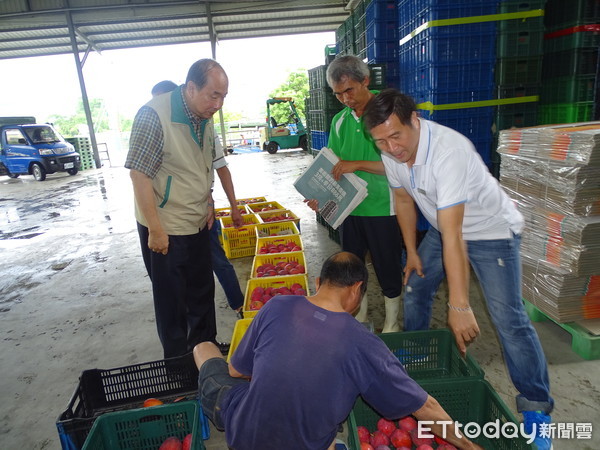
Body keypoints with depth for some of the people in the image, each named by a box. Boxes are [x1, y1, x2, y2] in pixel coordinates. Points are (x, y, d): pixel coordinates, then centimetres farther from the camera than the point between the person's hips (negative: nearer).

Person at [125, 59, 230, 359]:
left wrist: (208, 202, 9)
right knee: (171, 298, 10)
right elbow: (139, 175, -21)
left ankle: (206, 345, 40)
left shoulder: (205, 116, 2)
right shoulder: (153, 115, -21)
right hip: (165, 228, -7)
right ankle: (177, 361, 31)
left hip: (198, 223, 7)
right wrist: (155, 230, -20)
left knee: (202, 289, 18)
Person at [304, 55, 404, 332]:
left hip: (382, 208, -5)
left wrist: (357, 164, -23)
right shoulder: (340, 120, 6)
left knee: (387, 267, 8)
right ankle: (360, 315, 39)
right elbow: (331, 164, 9)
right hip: (349, 207, 6)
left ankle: (392, 323, 30)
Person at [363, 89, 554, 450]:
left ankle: (537, 407, 11)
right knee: (415, 289, 10)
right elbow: (404, 200, 3)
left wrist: (460, 306, -37)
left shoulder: (448, 150, -36)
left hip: (491, 230, -6)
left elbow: (453, 236, -40)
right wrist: (412, 252, 7)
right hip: (444, 227, 7)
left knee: (508, 318, -10)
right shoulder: (392, 152, -14)